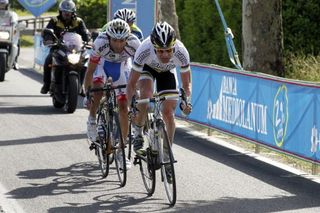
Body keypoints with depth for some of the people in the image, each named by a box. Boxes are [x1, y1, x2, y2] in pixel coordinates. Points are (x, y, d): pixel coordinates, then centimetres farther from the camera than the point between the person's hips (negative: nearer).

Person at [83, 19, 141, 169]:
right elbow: (90, 70, -28)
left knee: (123, 106, -6)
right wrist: (86, 95, -27)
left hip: (122, 65, 1)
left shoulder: (134, 44, -35)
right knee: (97, 91, -30)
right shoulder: (101, 43, -37)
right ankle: (92, 121, 0)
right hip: (103, 62, -1)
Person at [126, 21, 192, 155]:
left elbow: (186, 84, -25)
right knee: (146, 95, -30)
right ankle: (138, 134, -10)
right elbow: (132, 83, -33)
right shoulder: (144, 50, -41)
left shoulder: (181, 53, -37)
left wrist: (186, 101, -43)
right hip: (147, 67, -1)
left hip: (167, 71, 1)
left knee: (168, 113, -8)